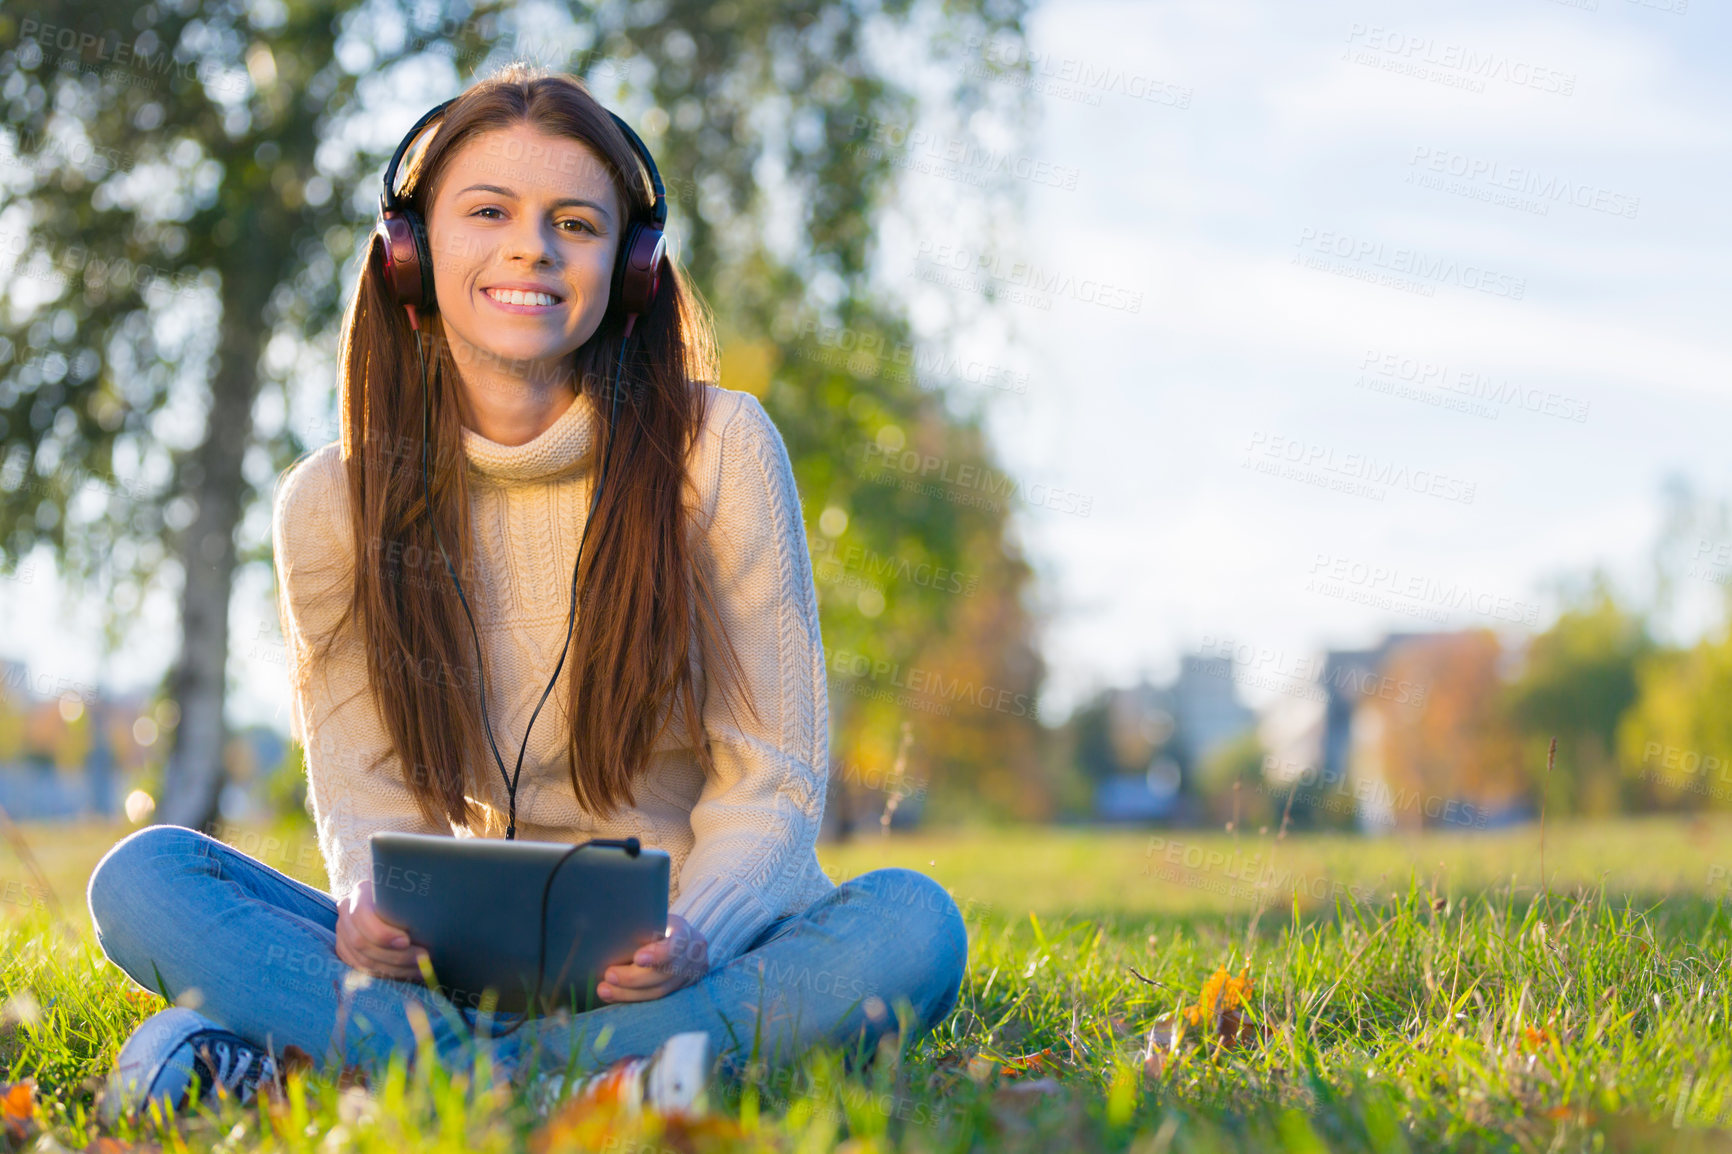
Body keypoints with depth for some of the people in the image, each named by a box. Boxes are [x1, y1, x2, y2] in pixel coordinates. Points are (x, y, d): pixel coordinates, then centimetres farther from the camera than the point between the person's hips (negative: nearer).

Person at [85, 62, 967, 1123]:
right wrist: (370, 906, -24)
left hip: (671, 958, 0)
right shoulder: (333, 503, 0)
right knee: (143, 877, -18)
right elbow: (366, 796, 1)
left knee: (914, 925, -33)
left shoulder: (719, 448, -6)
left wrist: (695, 935, -27)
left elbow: (773, 780, -6)